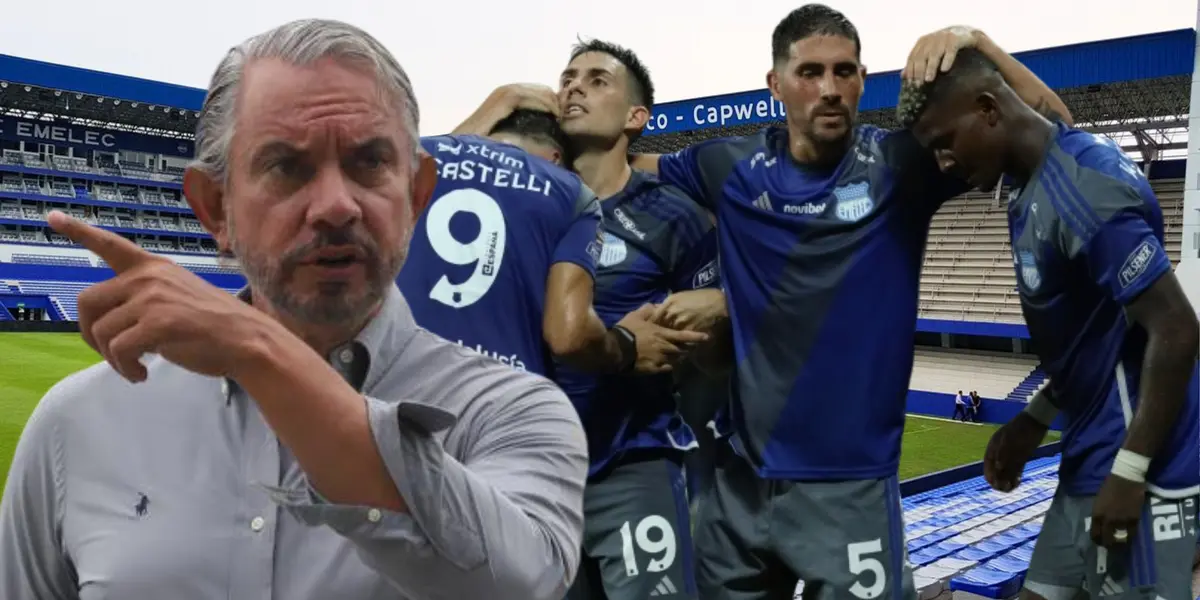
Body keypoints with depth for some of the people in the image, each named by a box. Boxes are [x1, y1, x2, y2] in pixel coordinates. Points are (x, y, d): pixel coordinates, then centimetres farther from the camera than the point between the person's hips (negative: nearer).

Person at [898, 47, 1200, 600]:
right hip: (1089, 464, 9)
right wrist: (1035, 420, 14)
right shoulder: (1033, 190, 9)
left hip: (1138, 474, -9)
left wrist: (1128, 473, -18)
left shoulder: (1082, 188, -20)